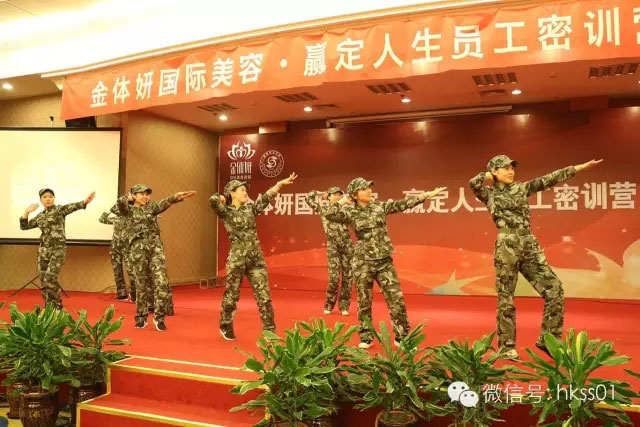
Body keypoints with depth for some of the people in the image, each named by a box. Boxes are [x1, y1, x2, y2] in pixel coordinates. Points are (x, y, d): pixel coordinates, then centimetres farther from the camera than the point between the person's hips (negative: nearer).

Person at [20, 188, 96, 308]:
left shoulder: (60, 209, -2)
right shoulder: (40, 216, 14)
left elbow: (72, 207, -22)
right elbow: (24, 226, 19)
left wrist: (85, 202, -43)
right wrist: (27, 211, 5)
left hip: (58, 249, -6)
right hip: (43, 250, 6)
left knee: (50, 278, -16)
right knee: (43, 280, 4)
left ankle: (57, 306, -3)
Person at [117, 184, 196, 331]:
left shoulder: (152, 207, 12)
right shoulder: (129, 211, 7)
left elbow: (164, 203, -12)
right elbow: (121, 202, -18)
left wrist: (176, 197, -28)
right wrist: (130, 198, -4)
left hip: (155, 247, 1)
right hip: (138, 249, -1)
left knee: (162, 283, -8)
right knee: (141, 285, 6)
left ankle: (159, 316, 4)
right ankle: (141, 316, 22)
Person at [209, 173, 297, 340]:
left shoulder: (250, 208, 12)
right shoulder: (226, 212, -3)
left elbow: (266, 196, 10)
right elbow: (213, 200, -21)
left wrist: (281, 183, 3)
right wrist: (223, 199, 0)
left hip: (256, 259, 4)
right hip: (237, 259, -4)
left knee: (264, 296, 0)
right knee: (231, 296, 10)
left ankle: (270, 331, 6)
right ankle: (226, 327, 31)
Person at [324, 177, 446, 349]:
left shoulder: (380, 206, 5)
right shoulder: (351, 212, -4)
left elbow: (403, 204, 5)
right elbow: (329, 215, -17)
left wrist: (426, 195, 2)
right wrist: (342, 202, -11)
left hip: (384, 261, 3)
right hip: (363, 263, -2)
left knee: (396, 299, 0)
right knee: (364, 302, 7)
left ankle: (402, 337, 12)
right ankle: (366, 338, 21)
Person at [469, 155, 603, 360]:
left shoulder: (521, 188, 18)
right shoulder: (489, 194, 4)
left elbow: (549, 179, 14)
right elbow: (473, 183, -15)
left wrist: (581, 167, 11)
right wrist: (492, 175, 4)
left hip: (530, 247, 5)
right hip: (507, 248, -5)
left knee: (555, 289, -1)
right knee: (506, 299, 0)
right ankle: (507, 347, 12)